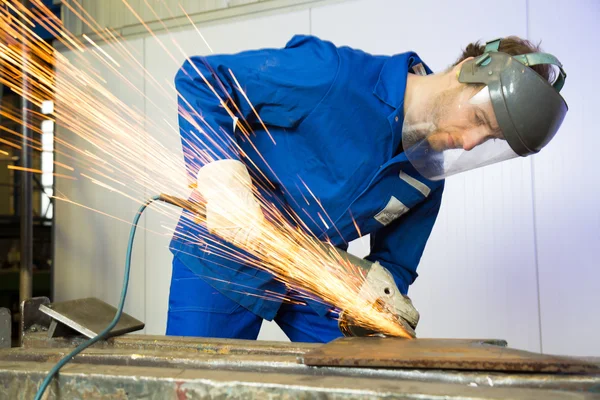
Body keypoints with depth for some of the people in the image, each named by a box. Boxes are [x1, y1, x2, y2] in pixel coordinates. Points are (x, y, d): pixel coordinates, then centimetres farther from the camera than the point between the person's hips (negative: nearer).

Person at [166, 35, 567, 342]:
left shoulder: (429, 175, -4)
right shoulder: (333, 73, -25)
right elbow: (200, 78, -21)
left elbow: (394, 262, 4)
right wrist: (222, 176, -35)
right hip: (225, 261, -4)